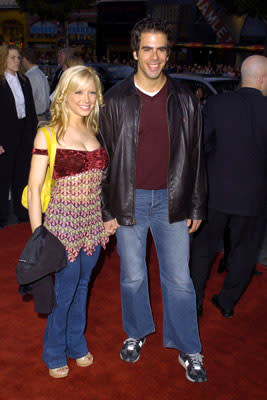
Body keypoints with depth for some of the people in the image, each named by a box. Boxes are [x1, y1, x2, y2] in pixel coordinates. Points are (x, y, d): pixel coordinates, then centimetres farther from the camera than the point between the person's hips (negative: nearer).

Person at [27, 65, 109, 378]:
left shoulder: (94, 132, 7)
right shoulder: (48, 134, -10)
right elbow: (34, 188, -10)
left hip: (93, 221, 5)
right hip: (63, 221, -5)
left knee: (82, 285, 19)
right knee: (65, 290, 7)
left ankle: (77, 344, 41)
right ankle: (54, 353, 33)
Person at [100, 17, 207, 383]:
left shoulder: (183, 100, 2)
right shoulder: (116, 100, -1)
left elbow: (195, 156, 6)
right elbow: (104, 158, 1)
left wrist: (196, 207, 4)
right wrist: (107, 210, -2)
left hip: (171, 200, 1)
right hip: (129, 200, 0)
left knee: (179, 280, 6)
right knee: (133, 277, 13)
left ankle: (188, 350, 25)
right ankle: (137, 333, 38)